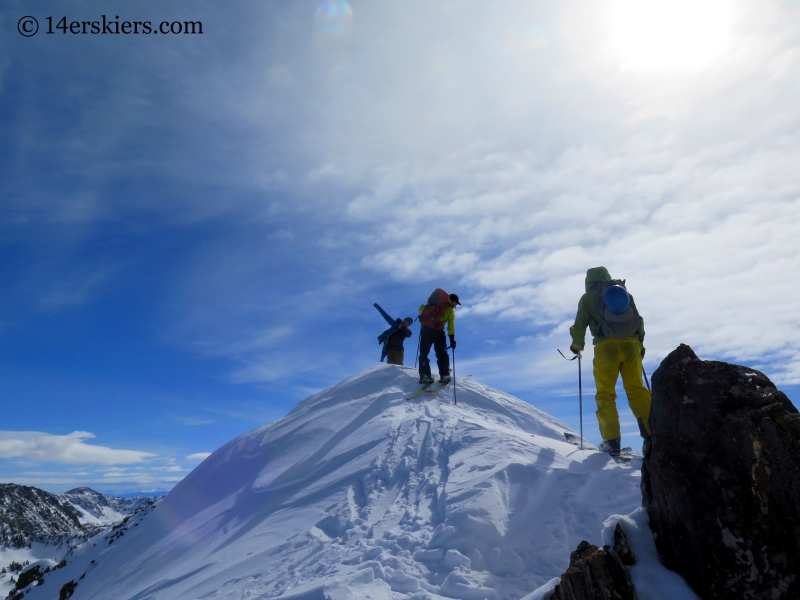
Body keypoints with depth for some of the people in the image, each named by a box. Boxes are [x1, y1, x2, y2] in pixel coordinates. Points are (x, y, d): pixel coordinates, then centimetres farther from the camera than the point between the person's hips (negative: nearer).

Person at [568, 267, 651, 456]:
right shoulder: (625, 292, 22)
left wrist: (576, 345, 24)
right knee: (636, 389, 8)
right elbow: (639, 321, 18)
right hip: (630, 343, 3)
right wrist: (640, 344, 27)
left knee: (605, 393, 2)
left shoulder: (588, 297, 12)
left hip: (606, 346, -3)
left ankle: (612, 442, -3)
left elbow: (580, 325, 8)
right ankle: (653, 433, -2)